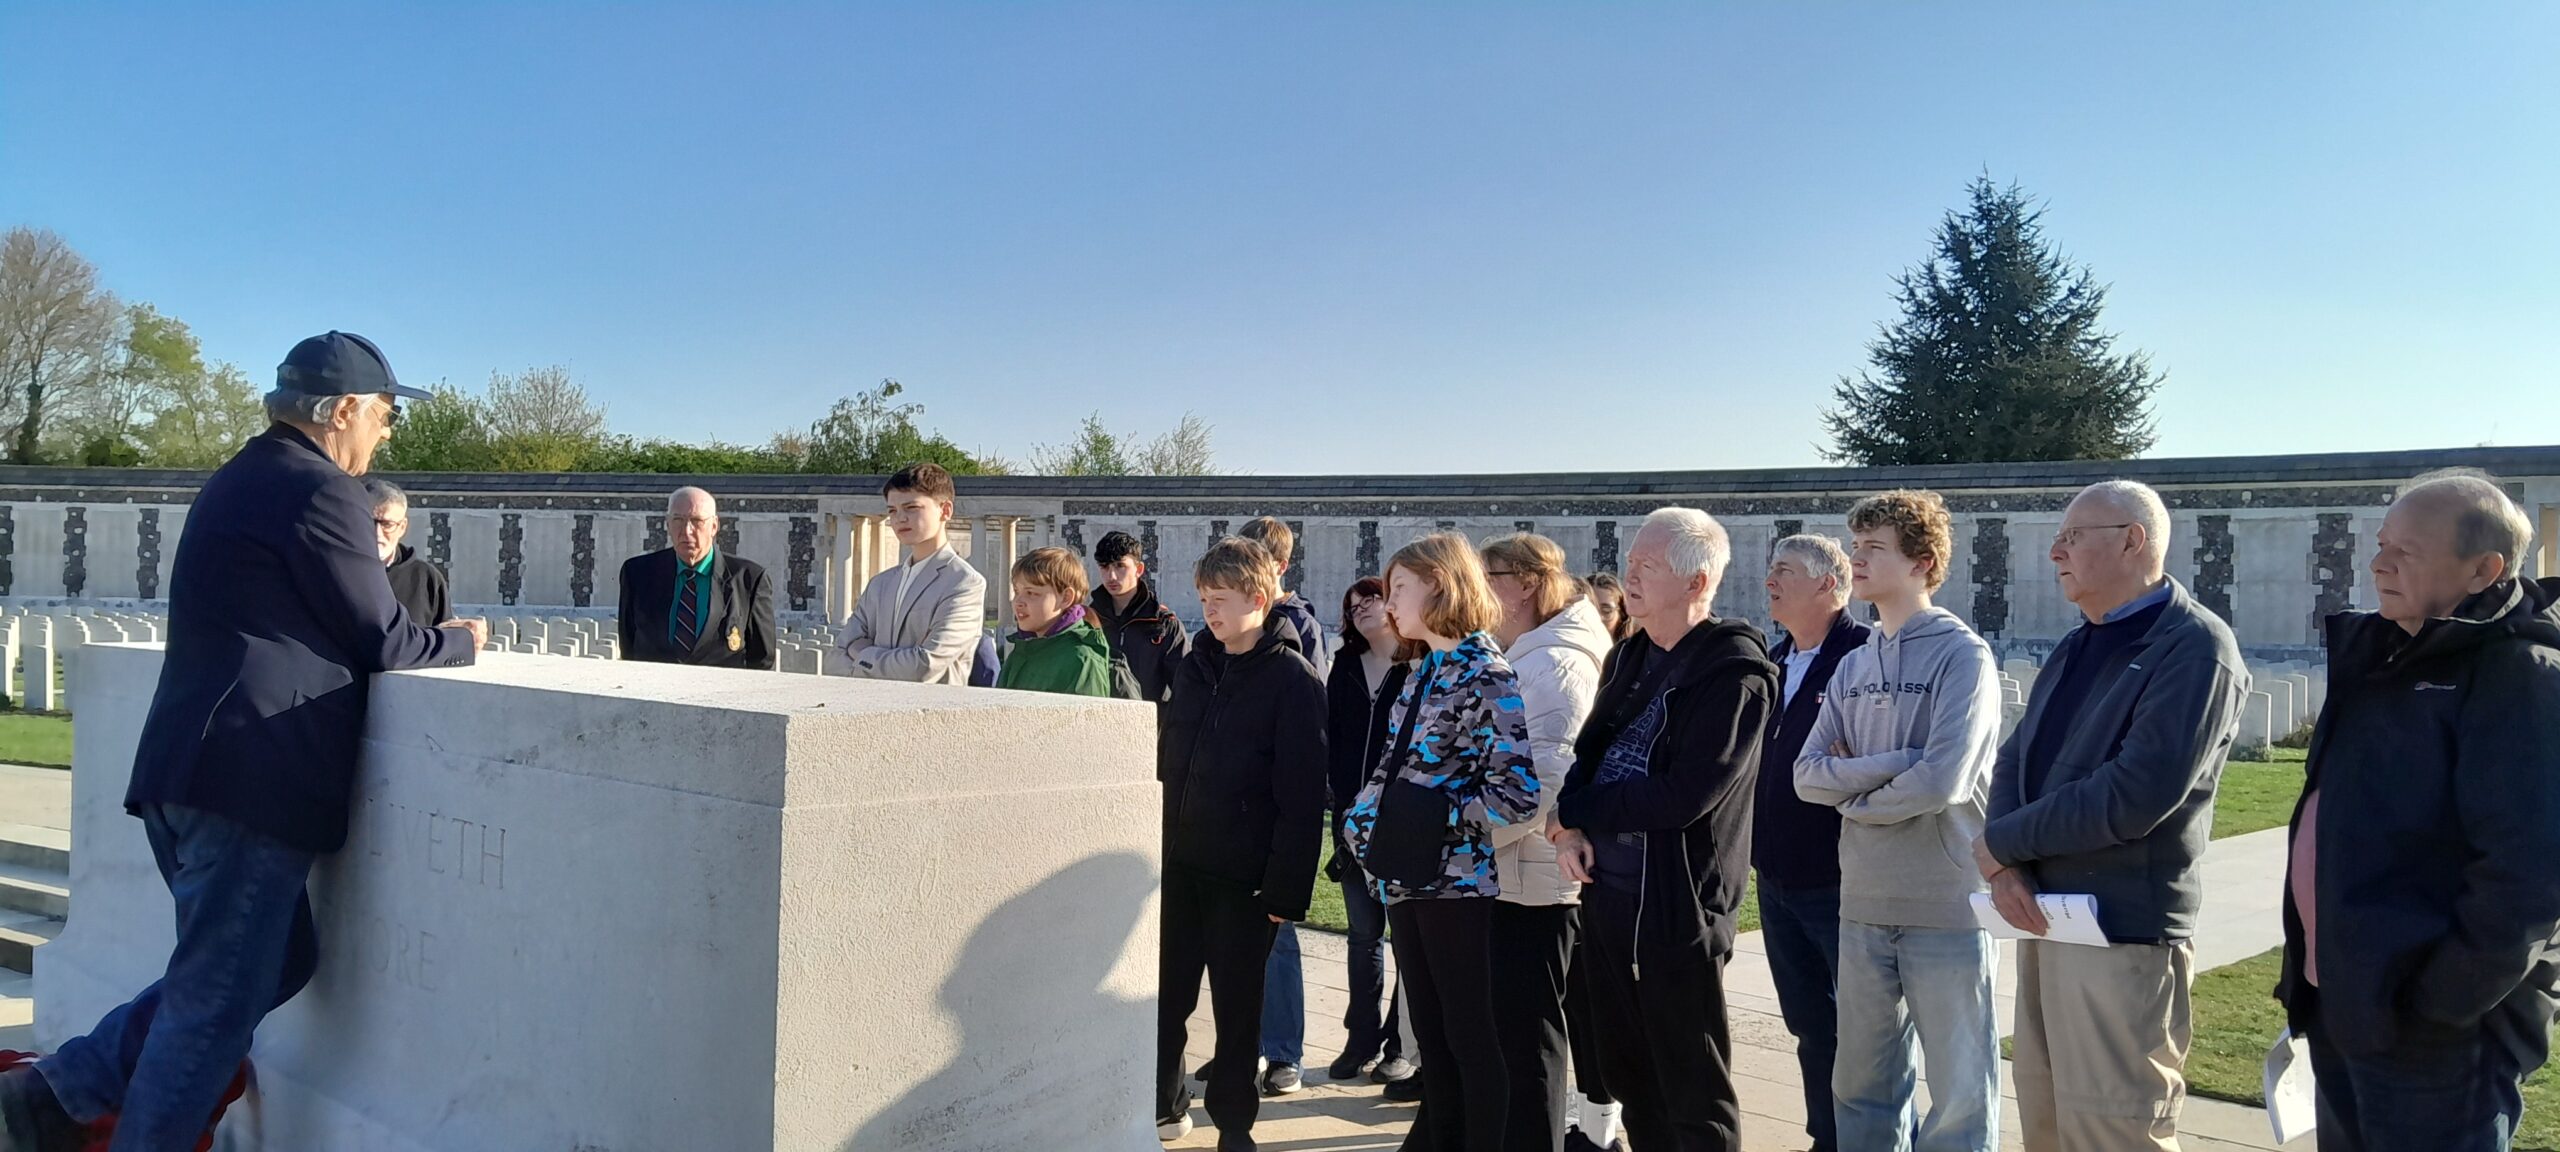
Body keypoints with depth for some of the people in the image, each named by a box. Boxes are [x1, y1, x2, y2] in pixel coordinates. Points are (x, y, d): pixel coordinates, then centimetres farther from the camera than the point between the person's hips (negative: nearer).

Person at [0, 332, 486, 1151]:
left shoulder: (242, 479, 18)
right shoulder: (324, 493, -11)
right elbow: (382, 642, -7)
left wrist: (434, 638, 19)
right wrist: (463, 641, 12)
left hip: (194, 772, 10)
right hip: (250, 781, -10)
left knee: (279, 961, 20)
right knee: (216, 1005, 1)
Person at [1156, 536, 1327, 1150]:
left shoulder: (1292, 679, -10)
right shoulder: (1195, 667, 9)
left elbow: (1303, 794, -13)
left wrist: (1286, 887, -16)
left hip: (1244, 875, -5)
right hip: (1178, 865, 5)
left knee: (1237, 1002, 7)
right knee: (1166, 991, 12)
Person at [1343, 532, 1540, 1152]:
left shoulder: (1489, 675, -14)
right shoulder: (1423, 673, 13)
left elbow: (1518, 793, -23)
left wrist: (1438, 817, -15)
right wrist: (1364, 817, 3)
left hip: (1458, 880, -8)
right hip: (1406, 878, 8)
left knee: (1471, 1037, 2)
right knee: (1430, 1033, 18)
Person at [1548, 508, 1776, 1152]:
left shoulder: (1736, 671, -14)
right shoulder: (1629, 657, 13)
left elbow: (1683, 795, -22)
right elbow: (1587, 753, 15)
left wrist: (1574, 811, -11)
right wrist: (1570, 830, -6)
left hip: (1677, 904, -8)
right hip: (1605, 890, 8)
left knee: (1695, 1097, 3)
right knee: (1629, 1077, 18)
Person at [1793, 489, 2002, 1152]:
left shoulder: (1962, 655, -7)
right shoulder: (1853, 667, 11)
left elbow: (1942, 781, -19)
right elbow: (1809, 776, 3)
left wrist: (1855, 791, -3)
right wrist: (1894, 763, -12)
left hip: (1946, 906, -6)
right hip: (1863, 905, 6)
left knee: (1960, 1094, 5)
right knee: (1861, 1083, 14)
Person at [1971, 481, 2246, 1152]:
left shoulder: (2194, 649, -12)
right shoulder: (2075, 651, 16)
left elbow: (2134, 796, -22)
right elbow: (2014, 764, 12)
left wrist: (2001, 843, -11)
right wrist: (2006, 867, -8)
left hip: (2124, 933, -8)